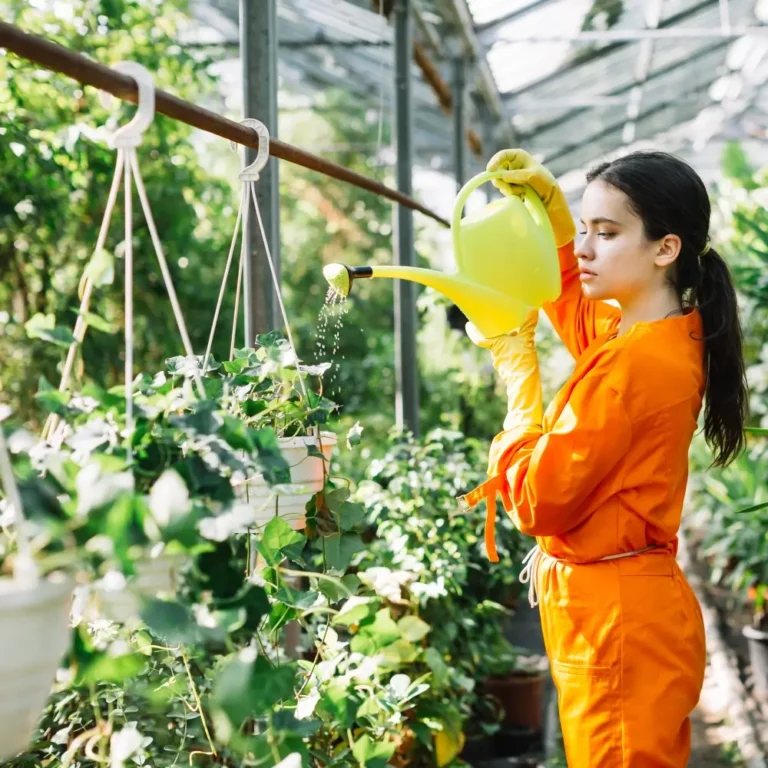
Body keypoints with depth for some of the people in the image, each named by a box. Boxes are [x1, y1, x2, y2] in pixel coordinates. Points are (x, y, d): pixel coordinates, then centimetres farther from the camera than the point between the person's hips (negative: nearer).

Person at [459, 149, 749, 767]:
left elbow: (537, 501, -19)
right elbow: (572, 305, 27)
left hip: (615, 621, -10)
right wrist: (551, 204, 15)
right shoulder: (675, 334, 5)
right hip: (636, 606, 10)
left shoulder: (631, 362, -24)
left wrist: (517, 366, -12)